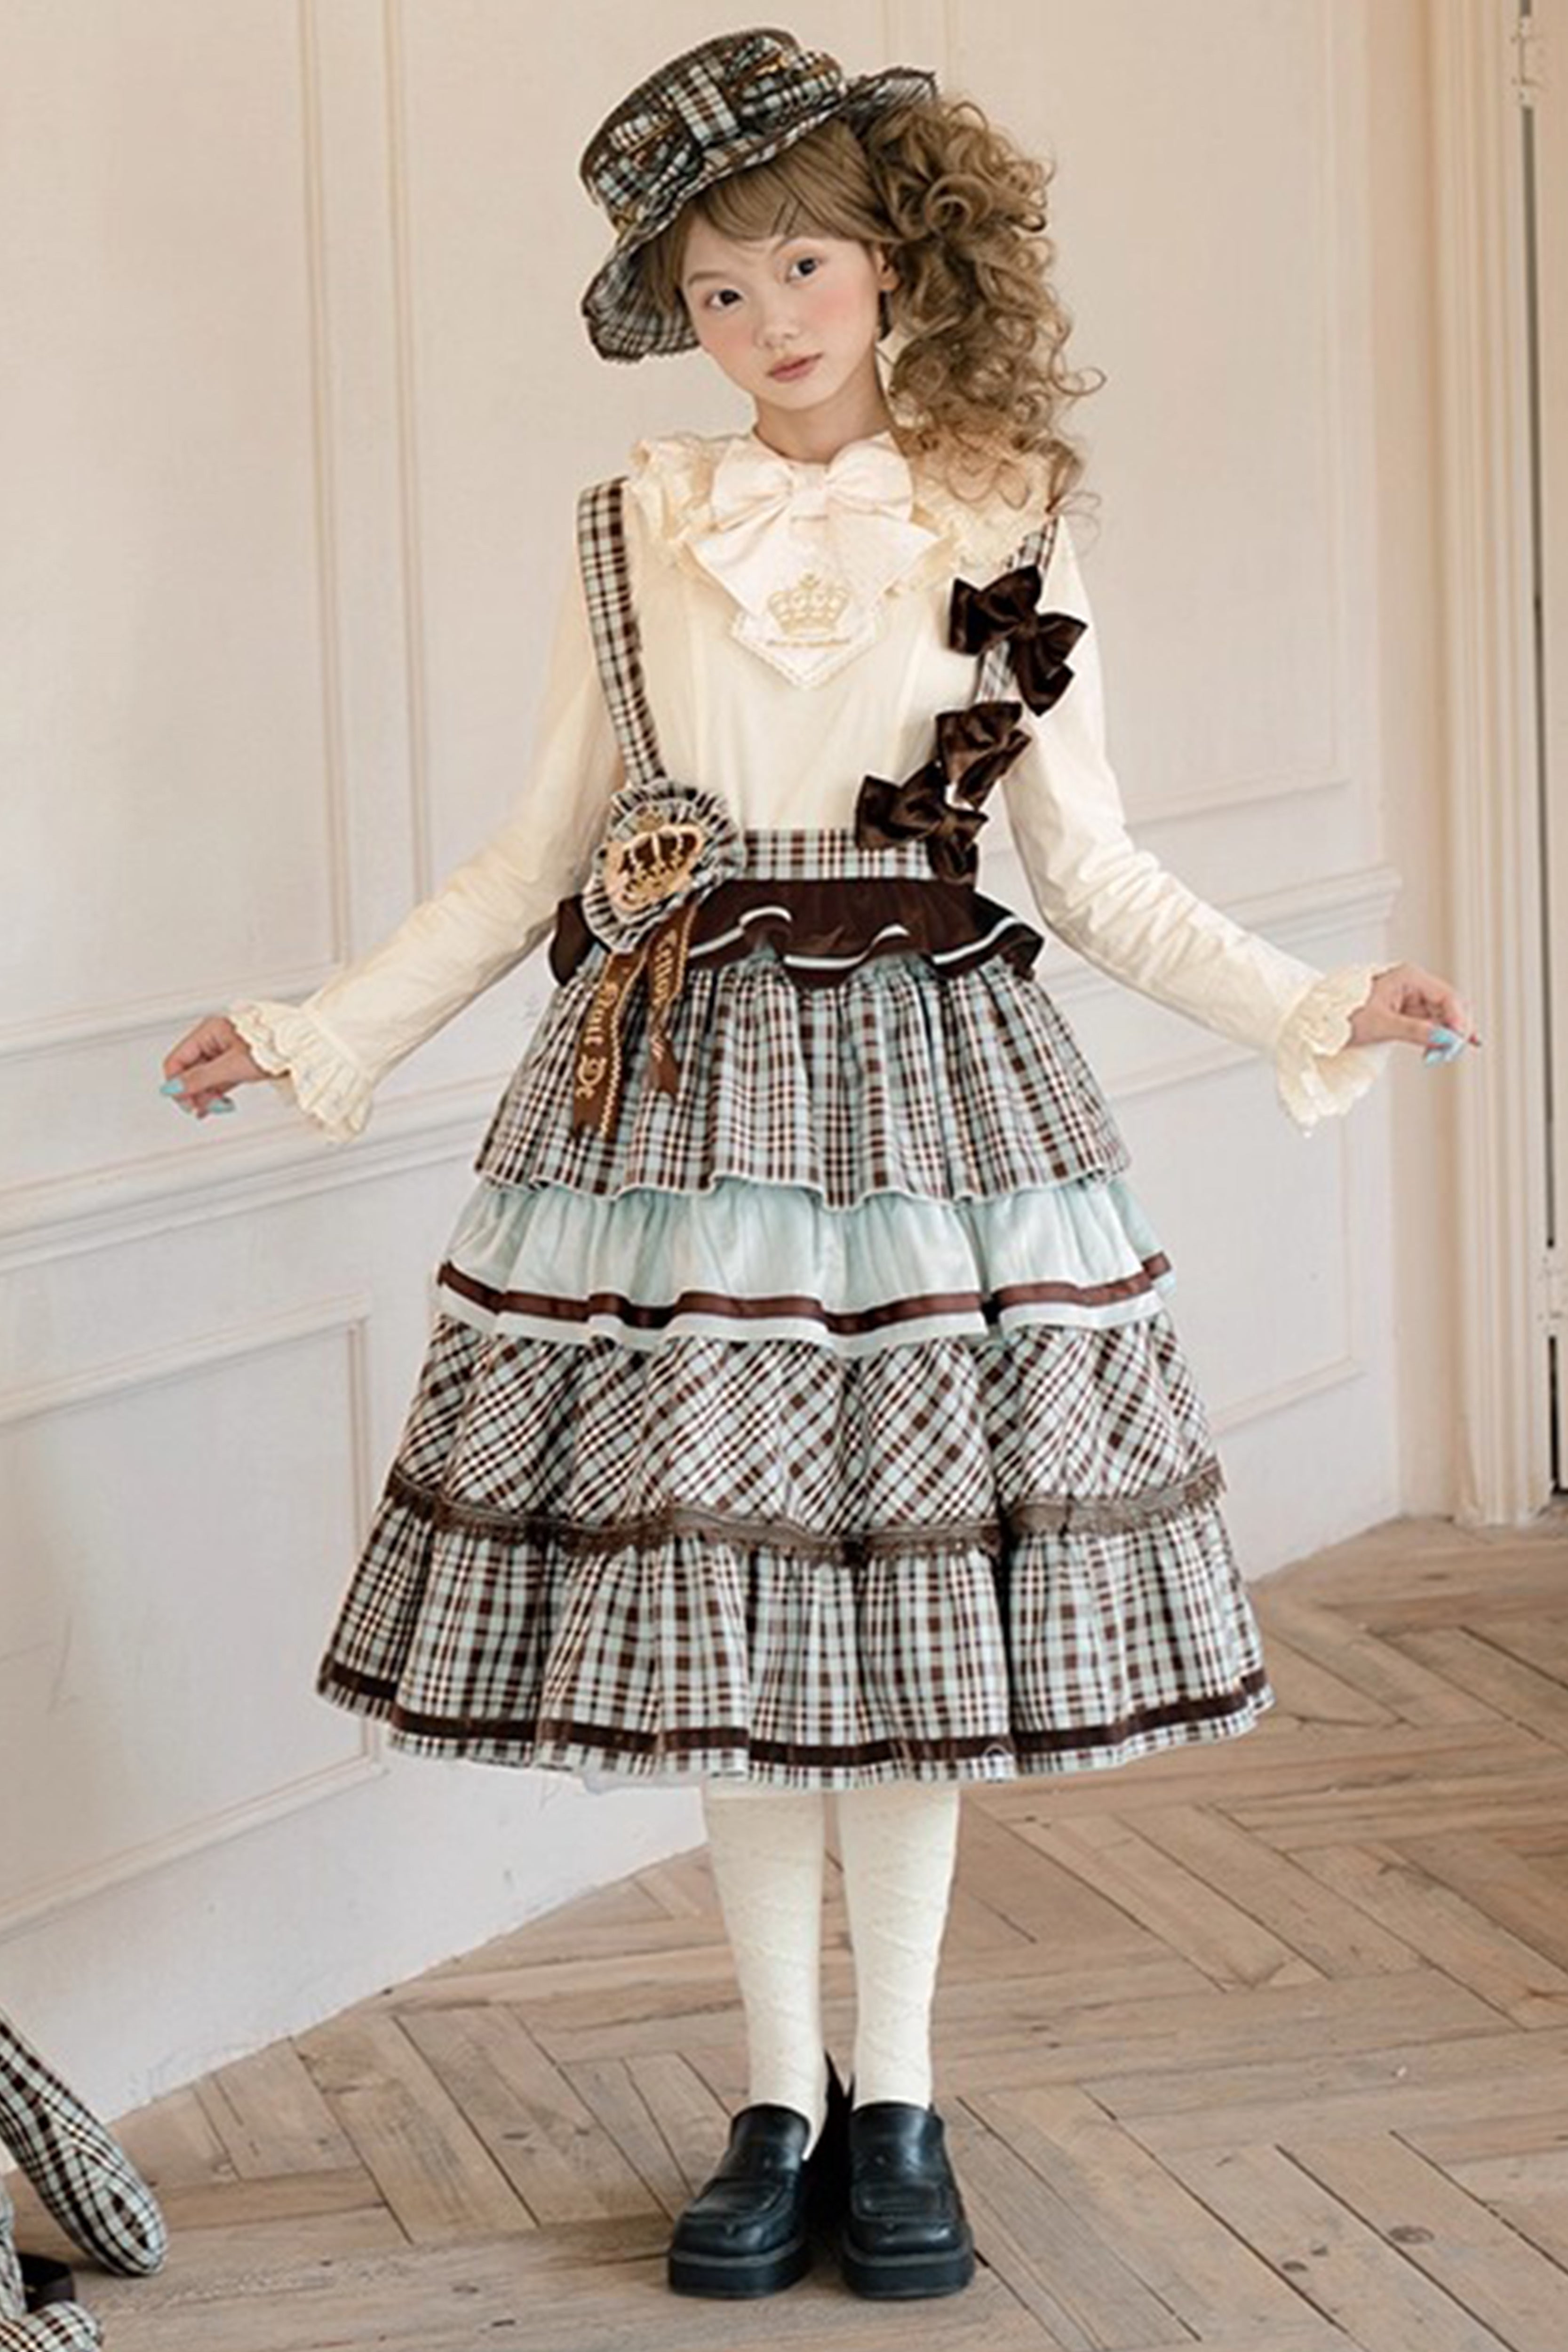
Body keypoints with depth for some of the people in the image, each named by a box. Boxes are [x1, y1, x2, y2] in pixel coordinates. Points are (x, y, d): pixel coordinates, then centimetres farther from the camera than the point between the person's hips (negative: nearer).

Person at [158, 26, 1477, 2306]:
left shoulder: (1004, 532, 3)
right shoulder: (635, 532, 7)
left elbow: (1097, 871, 6)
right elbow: (535, 857, 10)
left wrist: (1313, 1005, -4)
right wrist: (315, 1033, 6)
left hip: (926, 1088, -1)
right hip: (675, 1091, 1)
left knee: (917, 1597, 0)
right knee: (712, 1600, 2)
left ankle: (896, 2099, 14)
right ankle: (782, 2099, 15)